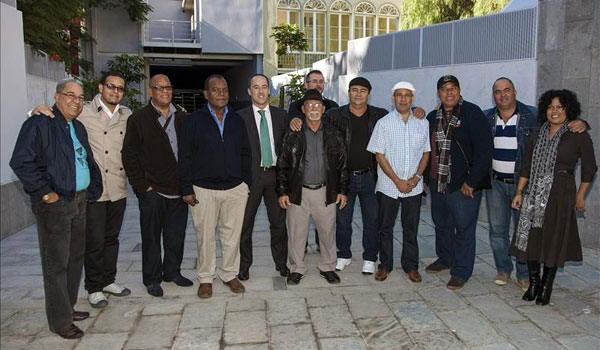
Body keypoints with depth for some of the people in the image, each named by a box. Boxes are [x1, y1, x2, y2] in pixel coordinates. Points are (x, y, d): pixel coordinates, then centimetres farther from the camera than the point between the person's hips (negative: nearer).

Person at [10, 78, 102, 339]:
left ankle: (68, 307, 32)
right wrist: (45, 193, -17)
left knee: (75, 259, 16)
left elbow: (88, 161, 23)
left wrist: (93, 189, 12)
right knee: (56, 264, 1)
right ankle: (60, 320, 13)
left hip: (79, 201, 8)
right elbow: (20, 162, -19)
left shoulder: (78, 127, 15)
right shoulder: (40, 124, -11)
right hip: (54, 205, -8)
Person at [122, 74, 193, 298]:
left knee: (176, 236, 13)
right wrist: (142, 186, -9)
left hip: (179, 190, 4)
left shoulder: (182, 117, 10)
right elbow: (129, 156, -4)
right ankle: (152, 279, 20)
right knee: (152, 237, 7)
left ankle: (172, 271, 30)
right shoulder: (139, 118, -2)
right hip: (152, 191, -4)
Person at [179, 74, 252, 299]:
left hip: (235, 188, 3)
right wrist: (187, 189, -6)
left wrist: (247, 183, 8)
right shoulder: (194, 121, 0)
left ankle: (230, 274, 25)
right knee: (206, 237, 6)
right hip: (203, 190, -2)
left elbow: (245, 154, 13)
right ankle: (206, 278, 22)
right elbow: (185, 157, -1)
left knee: (232, 236, 8)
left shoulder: (237, 120, 10)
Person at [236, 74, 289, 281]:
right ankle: (244, 265, 23)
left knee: (278, 222, 11)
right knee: (245, 223, 8)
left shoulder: (281, 115, 7)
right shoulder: (240, 116, -2)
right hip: (250, 175, -2)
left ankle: (281, 262, 27)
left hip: (275, 173, 2)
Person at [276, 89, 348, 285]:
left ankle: (327, 267, 27)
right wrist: (282, 192, -2)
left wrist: (342, 190, 5)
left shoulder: (333, 135, 5)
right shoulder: (293, 135, 0)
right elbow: (282, 165, 2)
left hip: (325, 192, 1)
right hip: (298, 192, -1)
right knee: (297, 232, 6)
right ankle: (297, 268, 23)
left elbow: (342, 165, 8)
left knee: (327, 231, 9)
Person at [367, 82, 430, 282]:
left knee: (411, 228, 10)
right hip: (388, 186, -1)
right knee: (386, 228, 8)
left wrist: (416, 178, -6)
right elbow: (379, 155, -6)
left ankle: (411, 266, 24)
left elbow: (426, 153, 9)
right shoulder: (384, 123, -3)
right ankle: (385, 265, 23)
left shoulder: (422, 123, 5)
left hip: (414, 186, 2)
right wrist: (398, 181, -11)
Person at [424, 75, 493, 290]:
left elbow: (484, 149, -13)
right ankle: (444, 259, 38)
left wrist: (472, 181, -16)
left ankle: (461, 272, 13)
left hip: (464, 185, -6)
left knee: (464, 228, 1)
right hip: (437, 182, 6)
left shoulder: (472, 113, -8)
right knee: (441, 224, 18)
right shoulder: (433, 117, 11)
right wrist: (425, 178, 14)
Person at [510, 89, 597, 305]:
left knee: (553, 241, 4)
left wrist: (580, 197, 4)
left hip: (560, 197, -3)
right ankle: (533, 283, 22)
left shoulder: (578, 136, -2)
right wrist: (519, 192, 5)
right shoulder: (537, 136, 8)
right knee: (530, 238, 4)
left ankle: (546, 287, 21)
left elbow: (589, 169, 3)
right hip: (533, 195, 3)